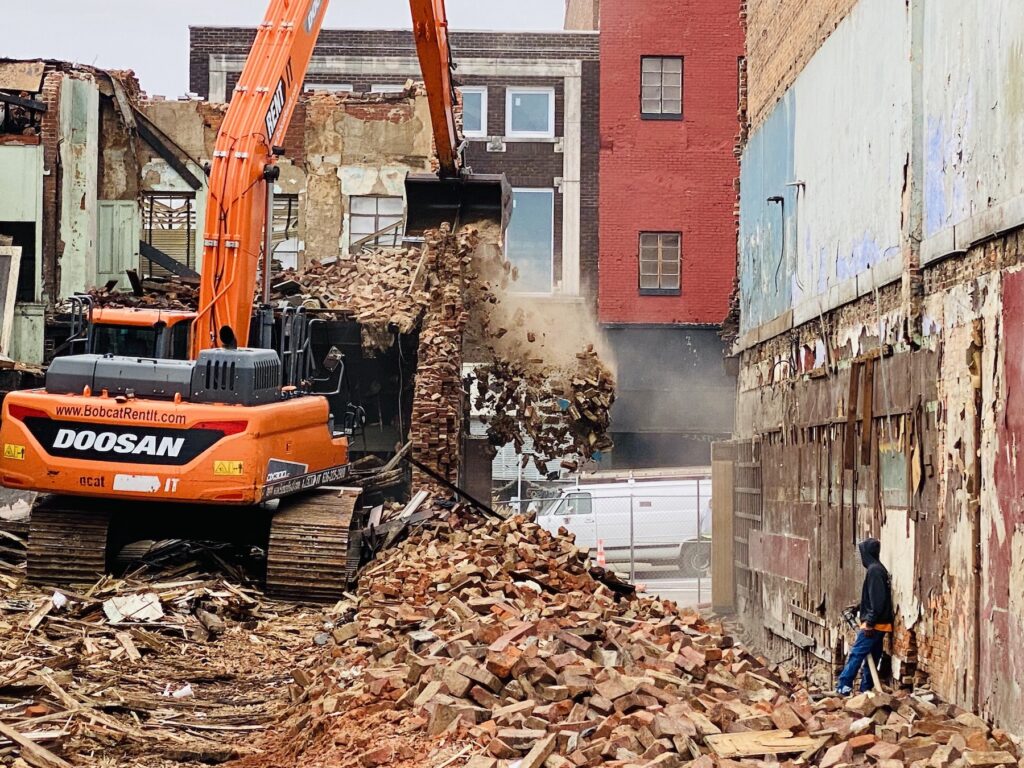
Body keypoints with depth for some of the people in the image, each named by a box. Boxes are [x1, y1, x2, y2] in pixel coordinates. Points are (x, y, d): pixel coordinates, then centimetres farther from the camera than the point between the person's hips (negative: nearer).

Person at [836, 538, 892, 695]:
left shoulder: (874, 570, -14)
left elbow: (877, 599, -21)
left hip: (874, 624, -10)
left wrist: (870, 622, -21)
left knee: (856, 654, -9)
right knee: (871, 657, 10)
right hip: (879, 624, 10)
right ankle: (866, 690, 12)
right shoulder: (878, 569, 17)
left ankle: (844, 687, -10)